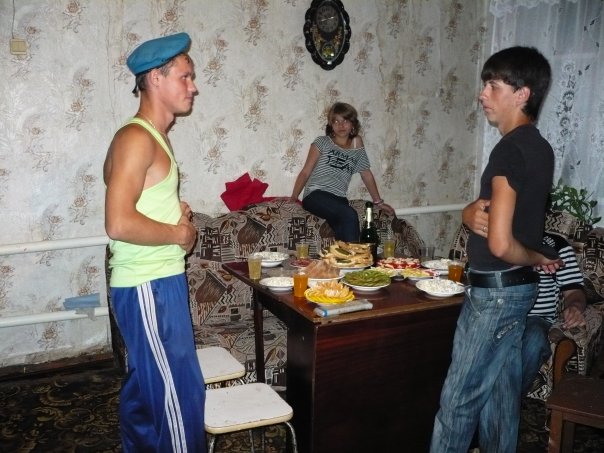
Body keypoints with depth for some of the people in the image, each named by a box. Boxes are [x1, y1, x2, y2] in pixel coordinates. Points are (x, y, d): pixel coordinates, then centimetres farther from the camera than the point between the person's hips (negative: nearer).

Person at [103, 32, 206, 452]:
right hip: (149, 288, -10)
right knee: (181, 393, -2)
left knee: (145, 386, 20)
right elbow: (119, 224, -27)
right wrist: (180, 233, -14)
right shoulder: (137, 138, -17)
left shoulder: (154, 136, 14)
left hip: (155, 282, 10)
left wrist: (174, 211, 9)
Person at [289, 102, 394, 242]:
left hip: (339, 200, 3)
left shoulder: (357, 147, 19)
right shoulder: (322, 142, 10)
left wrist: (378, 202, 27)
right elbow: (305, 172, 7)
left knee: (343, 236, -29)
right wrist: (294, 197, -5)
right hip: (315, 195, -3)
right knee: (350, 215, -32)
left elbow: (367, 175, 26)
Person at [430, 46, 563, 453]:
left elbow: (499, 243, -24)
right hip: (518, 287, 9)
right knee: (502, 389, 18)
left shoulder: (510, 149, -20)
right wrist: (475, 213, -1)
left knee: (459, 399, 2)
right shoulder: (539, 147, 9)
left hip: (494, 291, -9)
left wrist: (537, 258, -7)